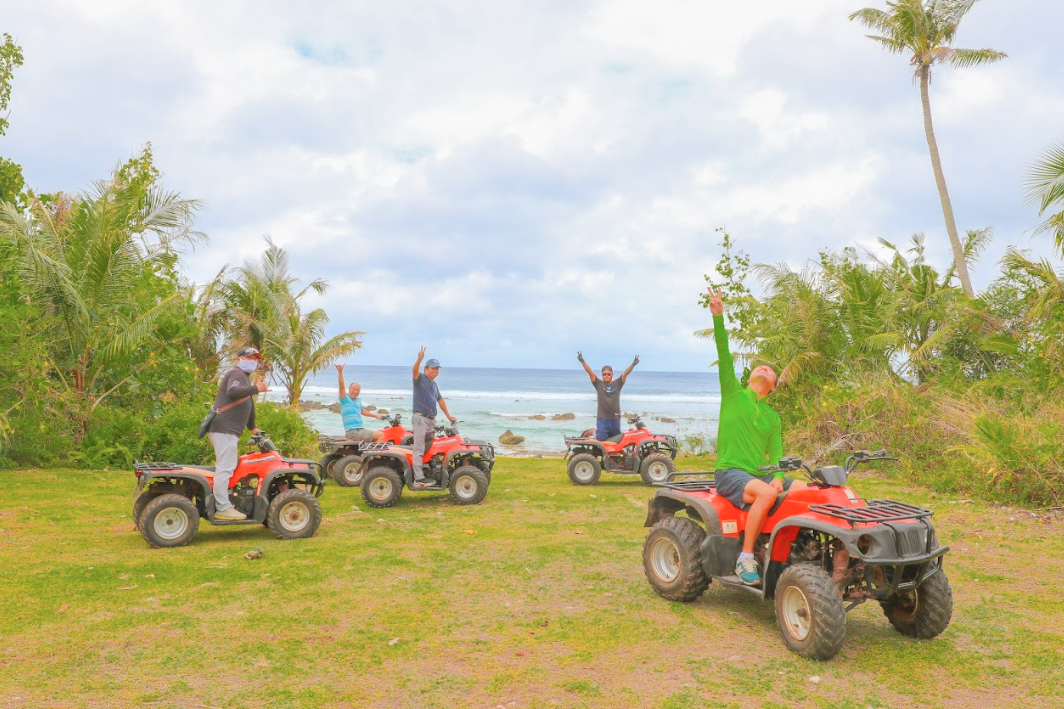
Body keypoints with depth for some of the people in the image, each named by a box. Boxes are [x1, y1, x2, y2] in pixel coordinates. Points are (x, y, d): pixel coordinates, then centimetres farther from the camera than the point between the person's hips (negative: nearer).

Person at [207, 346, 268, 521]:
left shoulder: (243, 377, 28)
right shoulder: (236, 373, -6)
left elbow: (249, 405, 35)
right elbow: (232, 391, -28)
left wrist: (252, 427, 37)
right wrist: (256, 388, -25)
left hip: (226, 430, 11)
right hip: (224, 429, -11)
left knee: (226, 467, 14)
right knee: (225, 468, -11)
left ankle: (223, 505, 19)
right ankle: (222, 508, -11)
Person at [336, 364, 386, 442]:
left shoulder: (358, 400, 20)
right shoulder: (345, 399, -3)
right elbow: (341, 386, -19)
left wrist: (375, 415, 48)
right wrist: (340, 372, -30)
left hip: (361, 429, 9)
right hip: (352, 432, -9)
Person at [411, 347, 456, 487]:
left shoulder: (434, 384, 19)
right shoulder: (420, 378, -4)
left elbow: (440, 400, 29)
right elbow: (415, 370, -27)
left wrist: (448, 416, 31)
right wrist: (419, 359, -47)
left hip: (432, 419, 9)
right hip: (420, 417, -9)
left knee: (429, 448, 14)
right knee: (419, 449, -13)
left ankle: (428, 473, 21)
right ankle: (418, 478, -19)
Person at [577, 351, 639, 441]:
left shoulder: (617, 384, 6)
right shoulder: (598, 384, 3)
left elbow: (625, 373, -5)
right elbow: (590, 372, -6)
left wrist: (633, 364, -19)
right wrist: (582, 361, -17)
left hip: (615, 418, 2)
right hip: (602, 418, -2)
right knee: (601, 439, -9)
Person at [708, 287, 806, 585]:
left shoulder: (772, 418, 17)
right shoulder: (733, 393, 6)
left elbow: (776, 453, 9)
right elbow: (724, 356, -7)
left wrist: (778, 478, -13)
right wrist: (718, 317, -18)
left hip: (761, 474, 5)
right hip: (730, 473, -5)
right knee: (767, 494, -33)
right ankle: (745, 558, -23)